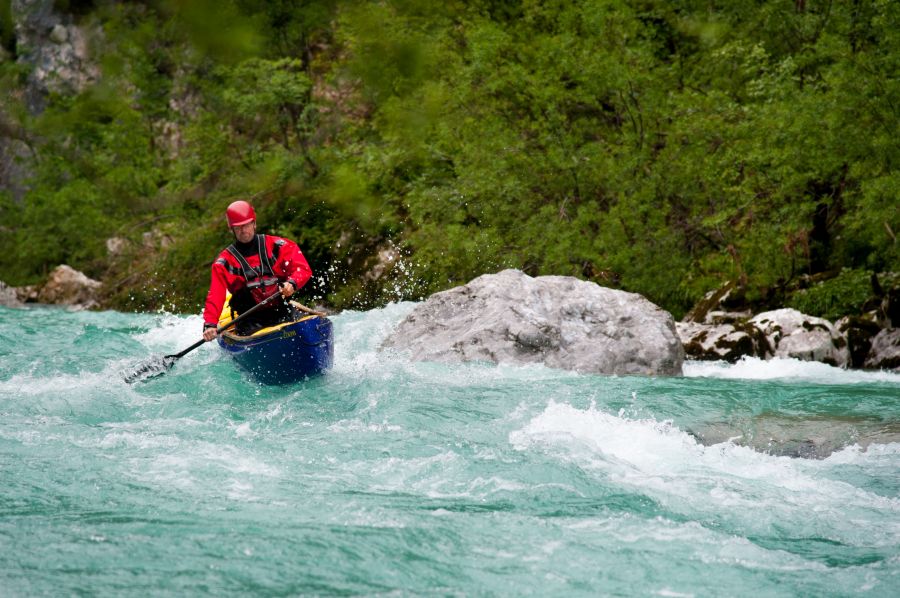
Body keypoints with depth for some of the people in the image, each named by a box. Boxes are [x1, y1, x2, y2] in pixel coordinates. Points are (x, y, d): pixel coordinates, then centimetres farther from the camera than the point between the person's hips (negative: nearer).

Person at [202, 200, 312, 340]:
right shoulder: (225, 262, 6)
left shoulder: (276, 246, 7)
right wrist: (209, 325, -20)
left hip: (282, 314, 0)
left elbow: (303, 269, 0)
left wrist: (292, 283, -23)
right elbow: (215, 296, -3)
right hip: (250, 320, 0)